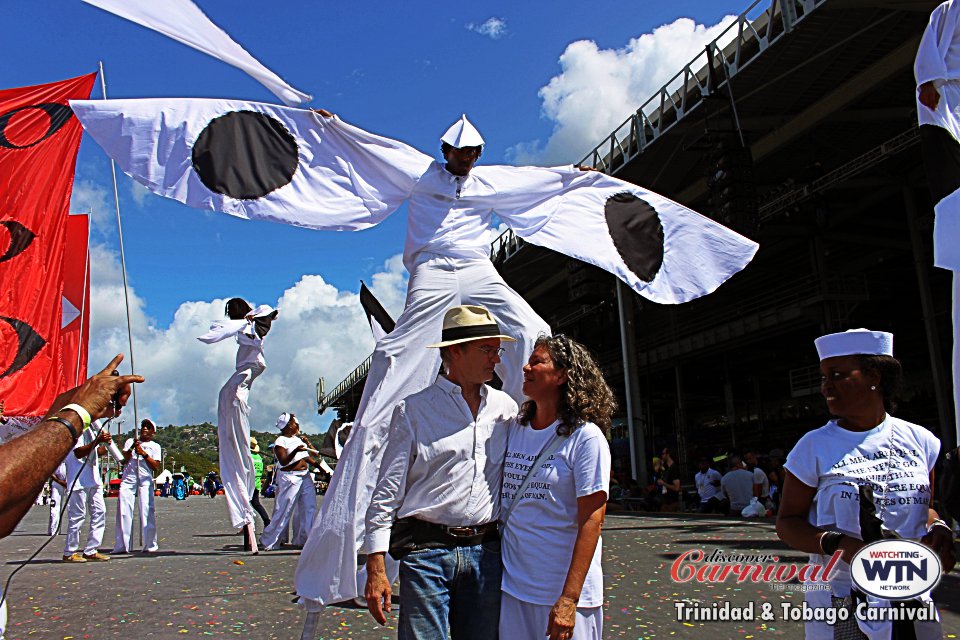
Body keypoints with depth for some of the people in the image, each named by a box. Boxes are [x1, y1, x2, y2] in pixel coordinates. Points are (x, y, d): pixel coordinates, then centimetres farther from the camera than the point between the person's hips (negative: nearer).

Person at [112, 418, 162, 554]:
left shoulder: (155, 446, 14)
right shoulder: (130, 441, 19)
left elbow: (156, 467, 2)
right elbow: (123, 460, 7)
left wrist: (144, 454, -7)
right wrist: (132, 448, -7)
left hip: (145, 481, -2)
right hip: (128, 479, 2)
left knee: (147, 511, -10)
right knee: (124, 511, -6)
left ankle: (150, 545, -7)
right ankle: (122, 545, -3)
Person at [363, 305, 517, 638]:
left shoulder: (506, 407, 9)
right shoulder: (414, 409, -2)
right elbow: (387, 492, -3)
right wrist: (376, 567, -7)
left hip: (486, 551, 4)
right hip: (426, 551, -3)